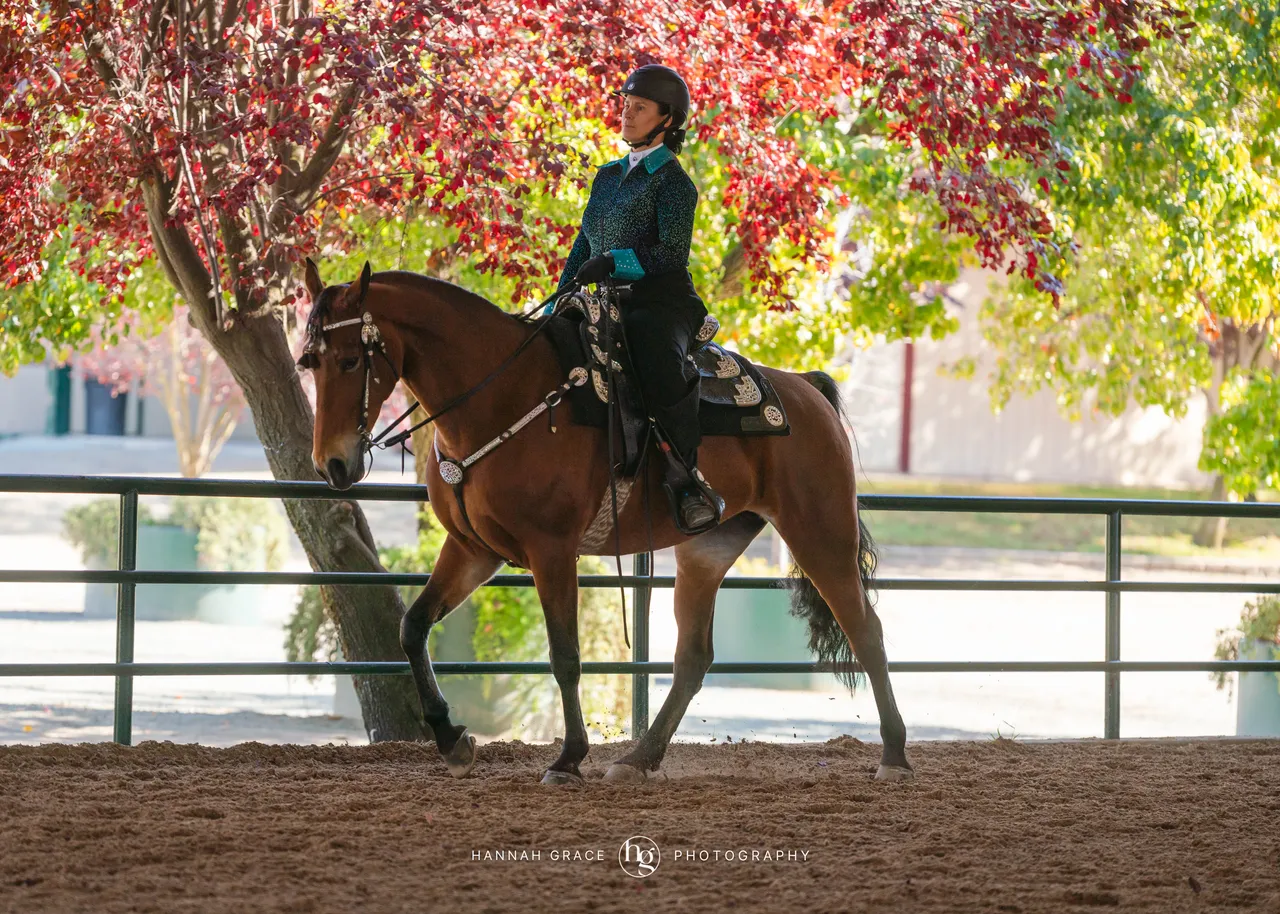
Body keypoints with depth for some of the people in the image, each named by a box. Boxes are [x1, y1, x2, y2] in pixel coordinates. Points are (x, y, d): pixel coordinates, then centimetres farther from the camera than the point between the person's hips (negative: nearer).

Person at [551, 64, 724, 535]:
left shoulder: (672, 182, -3)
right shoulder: (609, 176, 20)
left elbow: (671, 254, -13)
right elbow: (585, 244, 24)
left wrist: (612, 262, -24)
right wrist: (559, 300, 12)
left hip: (662, 303, -8)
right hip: (610, 303, 8)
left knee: (657, 355, -40)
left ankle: (685, 478, -38)